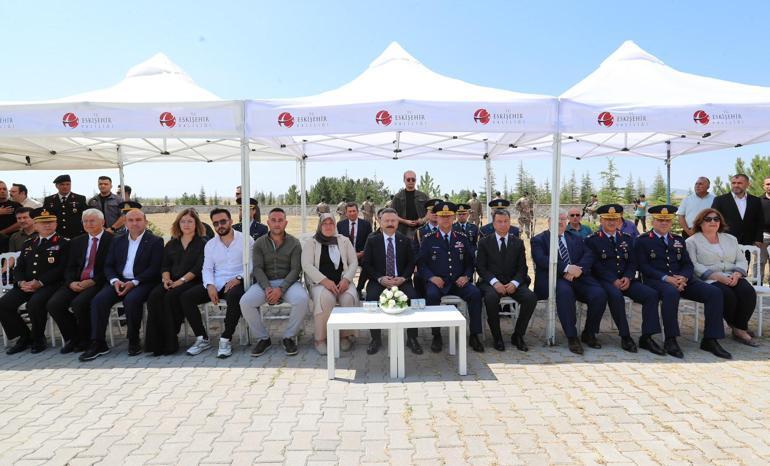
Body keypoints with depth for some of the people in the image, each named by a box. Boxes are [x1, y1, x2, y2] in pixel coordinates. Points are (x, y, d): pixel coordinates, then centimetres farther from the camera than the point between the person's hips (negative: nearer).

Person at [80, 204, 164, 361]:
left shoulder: (155, 241, 2)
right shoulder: (117, 241, 17)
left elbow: (154, 269, -8)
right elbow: (108, 265, 13)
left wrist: (133, 282, -18)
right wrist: (115, 280, -8)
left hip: (142, 282, -5)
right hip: (119, 281, 5)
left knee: (131, 300, -33)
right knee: (99, 299, -21)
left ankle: (134, 341, -14)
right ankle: (98, 343, -15)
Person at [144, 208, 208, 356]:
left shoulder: (202, 243, 4)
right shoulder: (171, 244, 22)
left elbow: (198, 268, -7)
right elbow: (165, 265, 16)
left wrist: (181, 280, -16)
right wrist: (166, 279, -5)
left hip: (192, 282, -5)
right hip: (171, 282, 5)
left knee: (172, 296, -32)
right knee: (154, 296, -25)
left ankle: (169, 342, -20)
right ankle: (156, 342, -24)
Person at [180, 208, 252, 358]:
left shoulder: (246, 240, 1)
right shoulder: (210, 244, 15)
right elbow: (207, 269, 11)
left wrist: (238, 278, -20)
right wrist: (210, 285, -9)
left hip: (236, 283, -5)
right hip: (215, 284, 5)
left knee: (234, 296, -39)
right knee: (185, 297, -15)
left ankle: (226, 340, -24)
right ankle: (202, 338, -6)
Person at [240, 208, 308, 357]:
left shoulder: (294, 243, 3)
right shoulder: (259, 243, 7)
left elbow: (295, 270, -5)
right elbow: (258, 268, -1)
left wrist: (281, 289, -20)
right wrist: (267, 288, -20)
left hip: (288, 282, -1)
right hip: (265, 282, 2)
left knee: (302, 300, -32)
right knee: (245, 302, -26)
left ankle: (288, 337, -8)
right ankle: (263, 338, -4)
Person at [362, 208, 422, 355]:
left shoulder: (405, 240, 10)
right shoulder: (372, 240, 6)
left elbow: (412, 263, 7)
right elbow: (366, 264, 1)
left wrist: (403, 278, -11)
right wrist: (380, 278, -14)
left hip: (401, 281, 1)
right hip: (379, 281, 0)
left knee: (412, 296, -28)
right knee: (372, 297, -30)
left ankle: (412, 338, -11)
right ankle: (376, 339, -12)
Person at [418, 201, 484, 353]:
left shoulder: (463, 239, 15)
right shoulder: (428, 240, 8)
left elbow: (471, 262, 16)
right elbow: (421, 263, 4)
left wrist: (466, 276, -4)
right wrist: (431, 277, -13)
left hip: (458, 282, 2)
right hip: (436, 281, -2)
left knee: (475, 293, -26)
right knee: (432, 295, -35)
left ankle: (474, 336, -13)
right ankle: (437, 336, -18)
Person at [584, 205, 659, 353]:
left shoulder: (627, 238, 18)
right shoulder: (592, 240, 2)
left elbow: (632, 262, 13)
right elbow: (595, 265, -6)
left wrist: (628, 277, -8)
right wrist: (613, 280, -18)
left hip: (625, 279, 5)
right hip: (604, 280, -5)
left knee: (651, 294, -20)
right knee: (616, 295, -36)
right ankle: (625, 337, -22)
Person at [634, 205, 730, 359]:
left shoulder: (678, 240, 22)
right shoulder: (642, 241, 6)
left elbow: (688, 264, 14)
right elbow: (643, 267, -5)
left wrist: (683, 277, -10)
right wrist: (666, 278, -18)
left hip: (680, 280, 6)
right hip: (656, 281, -5)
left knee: (715, 292, -17)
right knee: (671, 292, -39)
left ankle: (710, 340, -10)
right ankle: (670, 340, -28)